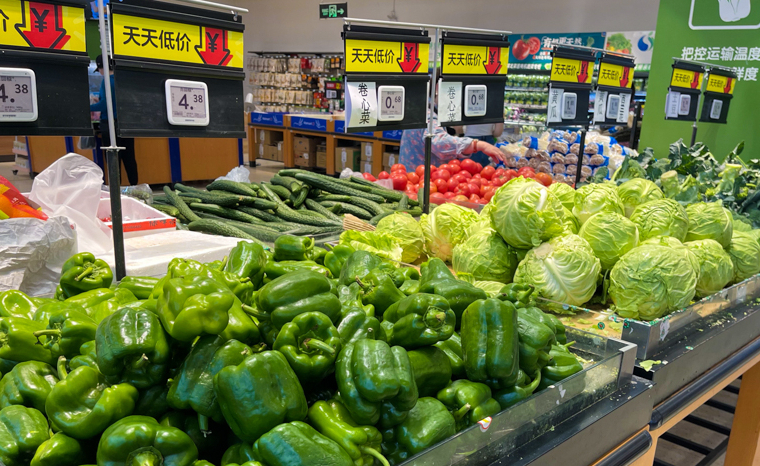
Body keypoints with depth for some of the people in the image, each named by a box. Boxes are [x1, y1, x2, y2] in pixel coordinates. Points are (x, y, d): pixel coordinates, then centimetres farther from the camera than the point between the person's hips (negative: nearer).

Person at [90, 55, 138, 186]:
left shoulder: (107, 81, -12)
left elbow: (104, 104, -17)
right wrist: (100, 100, 27)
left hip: (110, 124, -6)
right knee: (129, 158, 9)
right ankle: (134, 186, 12)